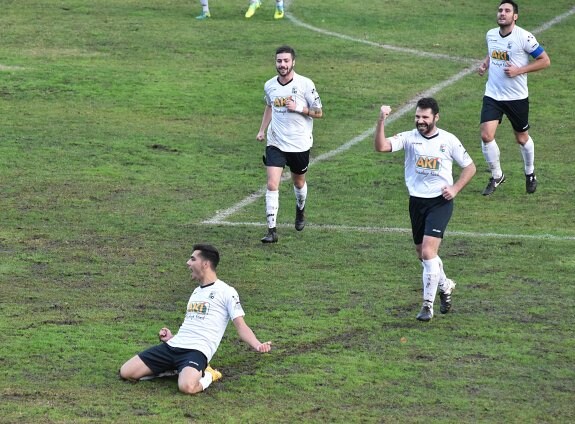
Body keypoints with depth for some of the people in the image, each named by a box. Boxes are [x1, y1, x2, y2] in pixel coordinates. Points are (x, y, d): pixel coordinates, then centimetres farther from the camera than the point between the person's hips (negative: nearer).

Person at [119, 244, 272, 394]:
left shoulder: (225, 291, 1)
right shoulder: (197, 291, 25)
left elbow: (240, 326, -6)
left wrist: (257, 345, -23)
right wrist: (172, 338, 14)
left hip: (197, 350, -7)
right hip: (172, 346, 7)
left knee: (187, 387, -39)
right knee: (126, 372, -7)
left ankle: (207, 376, -5)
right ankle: (170, 369, 12)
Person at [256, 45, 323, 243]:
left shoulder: (305, 84, -12)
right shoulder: (269, 86, 1)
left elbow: (319, 112, -6)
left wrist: (298, 108, -21)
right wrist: (262, 130, 15)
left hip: (299, 144, -1)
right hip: (275, 143, 2)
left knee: (299, 182, 18)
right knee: (272, 185, -12)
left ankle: (300, 210, 50)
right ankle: (271, 230, -10)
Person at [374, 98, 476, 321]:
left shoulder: (449, 141, -4)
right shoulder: (409, 138, -3)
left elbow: (469, 167, 8)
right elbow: (381, 146, -20)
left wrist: (455, 188, -6)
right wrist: (381, 121, -34)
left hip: (440, 202, -4)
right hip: (416, 202, 4)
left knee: (428, 252, -17)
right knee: (422, 253, 15)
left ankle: (428, 305, -9)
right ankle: (445, 286, 43)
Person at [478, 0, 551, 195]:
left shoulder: (524, 37, -15)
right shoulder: (491, 35, 2)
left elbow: (545, 60, -10)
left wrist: (519, 70, -19)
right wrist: (485, 63, 2)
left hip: (517, 98, -3)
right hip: (492, 95, 3)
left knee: (522, 139, 12)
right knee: (486, 135, -12)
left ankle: (530, 174, 38)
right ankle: (496, 176, 8)